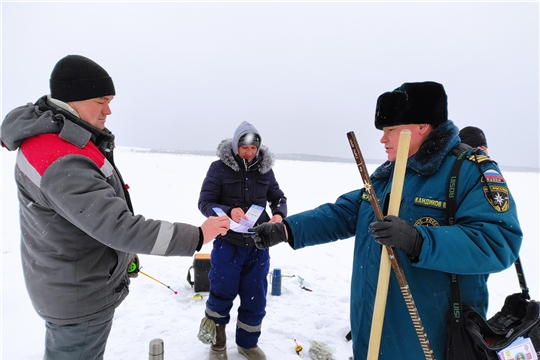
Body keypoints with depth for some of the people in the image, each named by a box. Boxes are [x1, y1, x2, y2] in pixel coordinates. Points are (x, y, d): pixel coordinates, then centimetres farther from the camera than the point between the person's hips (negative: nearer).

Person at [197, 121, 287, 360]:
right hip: (227, 244, -3)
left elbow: (278, 198, 10)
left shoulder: (265, 169, 0)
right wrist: (228, 212, -29)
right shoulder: (219, 167, -9)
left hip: (258, 245, 3)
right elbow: (204, 202, -11)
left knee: (255, 298, 14)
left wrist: (279, 215, -12)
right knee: (222, 294, 13)